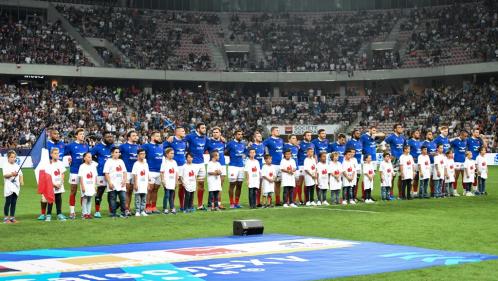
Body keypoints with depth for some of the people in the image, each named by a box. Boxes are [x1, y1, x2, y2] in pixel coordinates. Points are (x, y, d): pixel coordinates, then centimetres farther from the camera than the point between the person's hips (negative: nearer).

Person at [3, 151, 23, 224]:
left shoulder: (17, 166, 14)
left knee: (14, 202, 7)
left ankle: (12, 217, 12)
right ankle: (6, 218, 3)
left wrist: (21, 181, -1)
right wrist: (12, 174, -32)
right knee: (8, 202, -4)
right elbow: (5, 175, -15)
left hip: (16, 186, 5)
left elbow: (20, 174, 16)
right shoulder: (6, 166, -4)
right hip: (9, 187, -5)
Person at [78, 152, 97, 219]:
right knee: (84, 199, -2)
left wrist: (95, 185, 8)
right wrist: (82, 186, -12)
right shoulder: (82, 166, -4)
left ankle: (89, 212, 12)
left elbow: (95, 176, 12)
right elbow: (81, 177, -7)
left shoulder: (93, 166, 9)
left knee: (90, 199, 8)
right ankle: (84, 213, 2)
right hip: (85, 186, -4)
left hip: (92, 186, 5)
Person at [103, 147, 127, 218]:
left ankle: (123, 213, 7)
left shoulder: (121, 161, 16)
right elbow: (106, 173, -7)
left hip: (121, 185, 5)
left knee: (123, 198, -1)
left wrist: (124, 180, 2)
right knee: (113, 199, -1)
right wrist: (109, 183, -14)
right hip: (113, 185, -5)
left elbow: (124, 172, 17)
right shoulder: (109, 161, -1)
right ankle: (113, 214, 5)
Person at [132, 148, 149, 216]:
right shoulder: (136, 164, -5)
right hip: (138, 185, -5)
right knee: (137, 199, -2)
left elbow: (147, 175, 13)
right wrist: (135, 184, -13)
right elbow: (134, 175, -8)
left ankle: (142, 211, 14)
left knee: (144, 199, 8)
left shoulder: (146, 164, 11)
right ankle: (137, 211, 1)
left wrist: (148, 184, 11)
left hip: (144, 185, 5)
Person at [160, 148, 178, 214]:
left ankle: (172, 208, 12)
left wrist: (176, 182, 10)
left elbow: (176, 173, 13)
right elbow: (162, 173, -7)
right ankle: (165, 209, 1)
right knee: (167, 195, -5)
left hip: (173, 182, 5)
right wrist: (163, 181, -12)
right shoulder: (164, 162, -4)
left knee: (172, 195, 8)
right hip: (167, 182, -5)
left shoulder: (174, 162, 11)